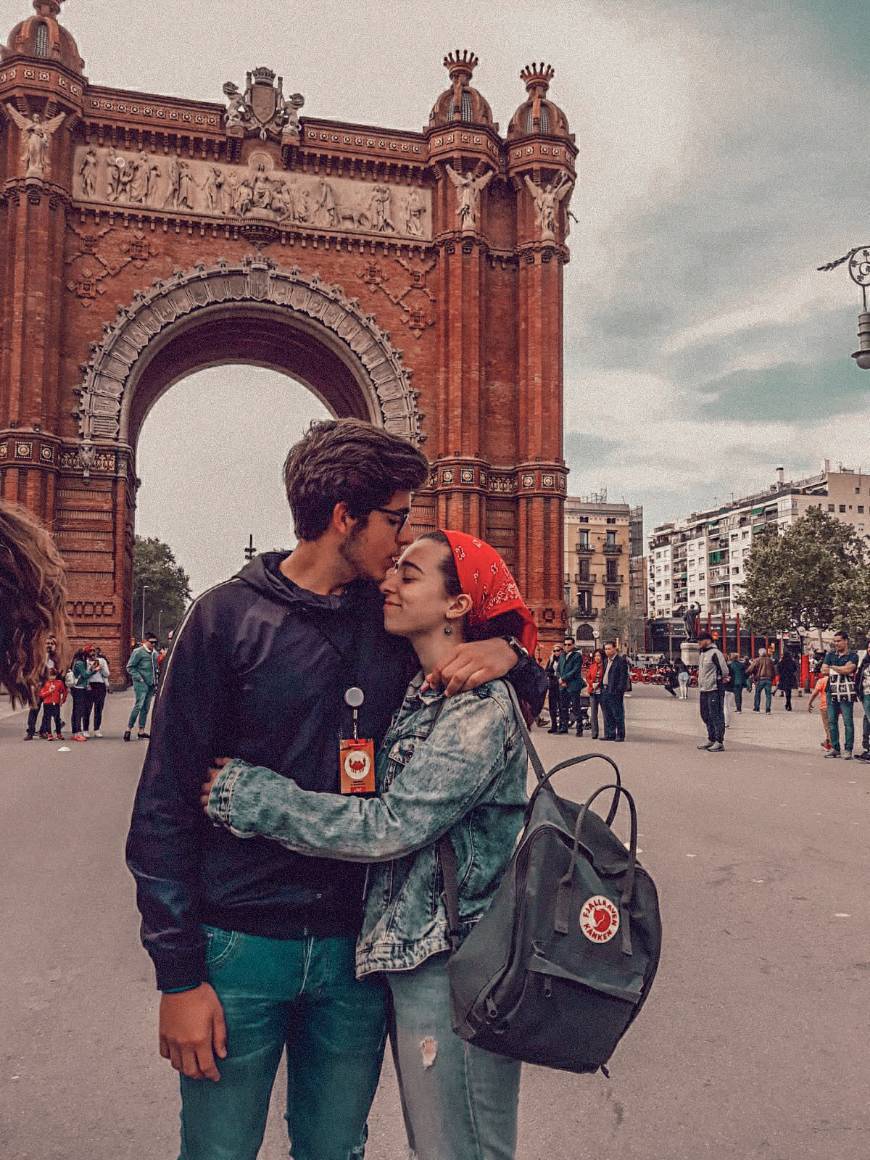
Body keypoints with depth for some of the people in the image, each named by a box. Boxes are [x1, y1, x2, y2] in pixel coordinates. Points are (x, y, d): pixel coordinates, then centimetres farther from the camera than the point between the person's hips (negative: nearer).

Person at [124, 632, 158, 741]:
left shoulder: (154, 653, 14)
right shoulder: (138, 652, -7)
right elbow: (130, 667, -7)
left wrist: (156, 683, 15)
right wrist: (139, 678, -13)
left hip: (151, 684, 7)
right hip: (141, 683, -7)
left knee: (146, 708, 8)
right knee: (139, 705, -12)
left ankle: (141, 731, 12)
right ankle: (129, 728, -4)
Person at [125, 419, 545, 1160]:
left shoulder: (394, 620, 3)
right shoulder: (228, 617, -9)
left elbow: (531, 699, 15)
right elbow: (165, 806, -8)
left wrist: (507, 655, -9)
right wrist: (178, 974, -10)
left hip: (355, 946, 4)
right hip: (240, 947, -3)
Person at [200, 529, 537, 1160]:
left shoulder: (481, 709, -19)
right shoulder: (418, 695, 9)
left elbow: (388, 825, -23)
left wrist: (245, 793, -18)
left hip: (453, 967, -8)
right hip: (409, 950, 8)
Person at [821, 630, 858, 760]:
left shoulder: (852, 655, -1)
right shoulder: (830, 654, 14)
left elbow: (848, 669, -16)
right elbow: (824, 670, 4)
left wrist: (833, 667, -1)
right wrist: (841, 670, -5)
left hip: (846, 692, -5)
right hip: (832, 692, 5)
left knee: (848, 722, -5)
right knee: (832, 721, 8)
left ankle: (848, 750, -1)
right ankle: (835, 748, 15)